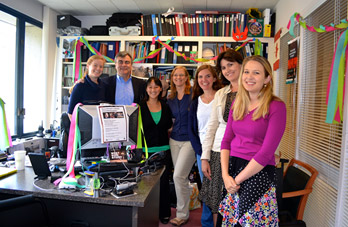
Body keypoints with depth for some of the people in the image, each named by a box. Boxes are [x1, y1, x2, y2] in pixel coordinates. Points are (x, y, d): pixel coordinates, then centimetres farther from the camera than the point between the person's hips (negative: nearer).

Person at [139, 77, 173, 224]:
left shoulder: (165, 107, 8)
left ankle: (164, 213, 23)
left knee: (164, 182, 8)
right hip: (147, 150, -2)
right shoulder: (140, 107, -2)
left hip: (163, 150, 3)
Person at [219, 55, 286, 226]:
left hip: (259, 173, -5)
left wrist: (237, 180, -12)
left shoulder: (276, 106, -11)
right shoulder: (237, 103, 7)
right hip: (232, 168, 5)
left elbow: (266, 152, -15)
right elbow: (226, 140, 6)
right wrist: (225, 174, -6)